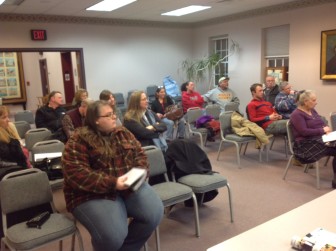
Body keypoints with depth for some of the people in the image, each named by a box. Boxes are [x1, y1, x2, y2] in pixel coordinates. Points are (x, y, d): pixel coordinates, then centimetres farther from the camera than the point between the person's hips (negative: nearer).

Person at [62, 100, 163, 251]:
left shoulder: (123, 133, 10)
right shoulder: (78, 141, -9)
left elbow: (140, 154, 12)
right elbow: (77, 174, -18)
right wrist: (112, 183, -24)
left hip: (130, 186, 6)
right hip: (94, 194, -5)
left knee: (154, 213, -16)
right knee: (113, 235, -28)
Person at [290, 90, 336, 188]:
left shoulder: (312, 110, 17)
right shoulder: (297, 114, -9)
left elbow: (322, 123, 18)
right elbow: (304, 132, -18)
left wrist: (326, 129, -6)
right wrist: (322, 130, -13)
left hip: (319, 139, 8)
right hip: (306, 145, -8)